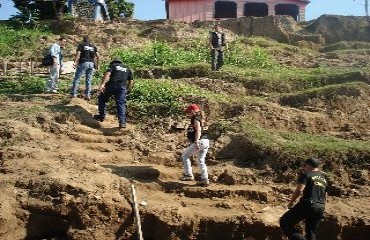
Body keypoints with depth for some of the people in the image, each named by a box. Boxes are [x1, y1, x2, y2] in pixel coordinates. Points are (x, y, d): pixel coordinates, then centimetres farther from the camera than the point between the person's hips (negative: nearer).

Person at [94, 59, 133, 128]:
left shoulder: (113, 65, 13)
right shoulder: (127, 69, 25)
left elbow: (107, 74, -6)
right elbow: (131, 81, 18)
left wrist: (102, 84, -15)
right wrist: (127, 90, 25)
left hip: (111, 85, -2)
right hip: (122, 87, 3)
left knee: (102, 99, 17)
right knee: (121, 104, 1)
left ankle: (101, 116, 22)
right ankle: (122, 122, -12)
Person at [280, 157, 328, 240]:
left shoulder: (306, 175, -2)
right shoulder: (324, 179, 21)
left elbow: (299, 190, -16)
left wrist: (291, 202, -5)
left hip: (307, 205, -8)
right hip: (320, 209, 8)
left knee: (284, 222, -2)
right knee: (311, 233, 17)